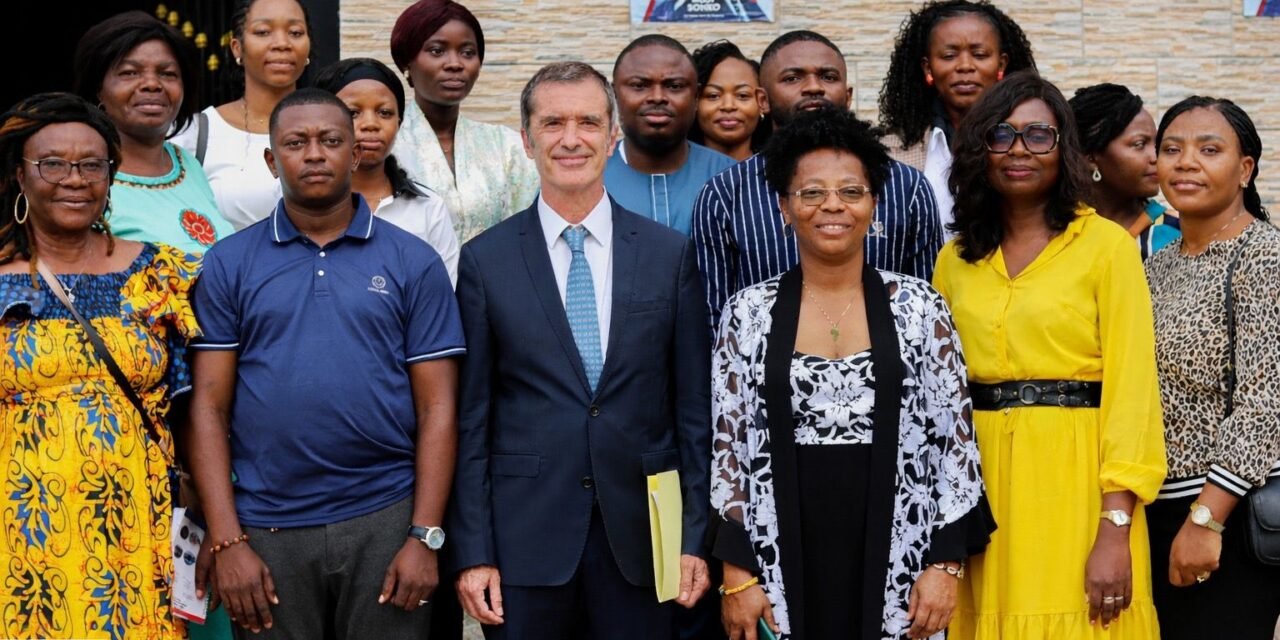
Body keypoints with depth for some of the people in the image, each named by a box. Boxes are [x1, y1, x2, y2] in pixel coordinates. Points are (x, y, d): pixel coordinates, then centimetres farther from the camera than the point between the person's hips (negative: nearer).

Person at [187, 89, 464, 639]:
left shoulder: (413, 262, 3)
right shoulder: (228, 264, 4)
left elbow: (436, 409, 1)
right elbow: (210, 406, 1)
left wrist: (425, 537, -7)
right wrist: (227, 541, -7)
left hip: (385, 521, 0)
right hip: (266, 529, 0)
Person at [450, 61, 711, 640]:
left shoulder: (671, 254, 3)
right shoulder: (486, 260, 1)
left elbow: (694, 407, 5)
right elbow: (470, 418, 1)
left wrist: (695, 537, 1)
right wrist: (473, 552, -3)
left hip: (639, 535, 1)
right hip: (525, 538, -1)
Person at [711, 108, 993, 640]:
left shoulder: (919, 307, 1)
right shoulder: (749, 312, 2)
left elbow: (955, 440, 1)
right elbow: (729, 447, 3)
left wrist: (945, 564, -5)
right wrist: (738, 572, -2)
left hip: (894, 565, 0)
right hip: (785, 566, 0)